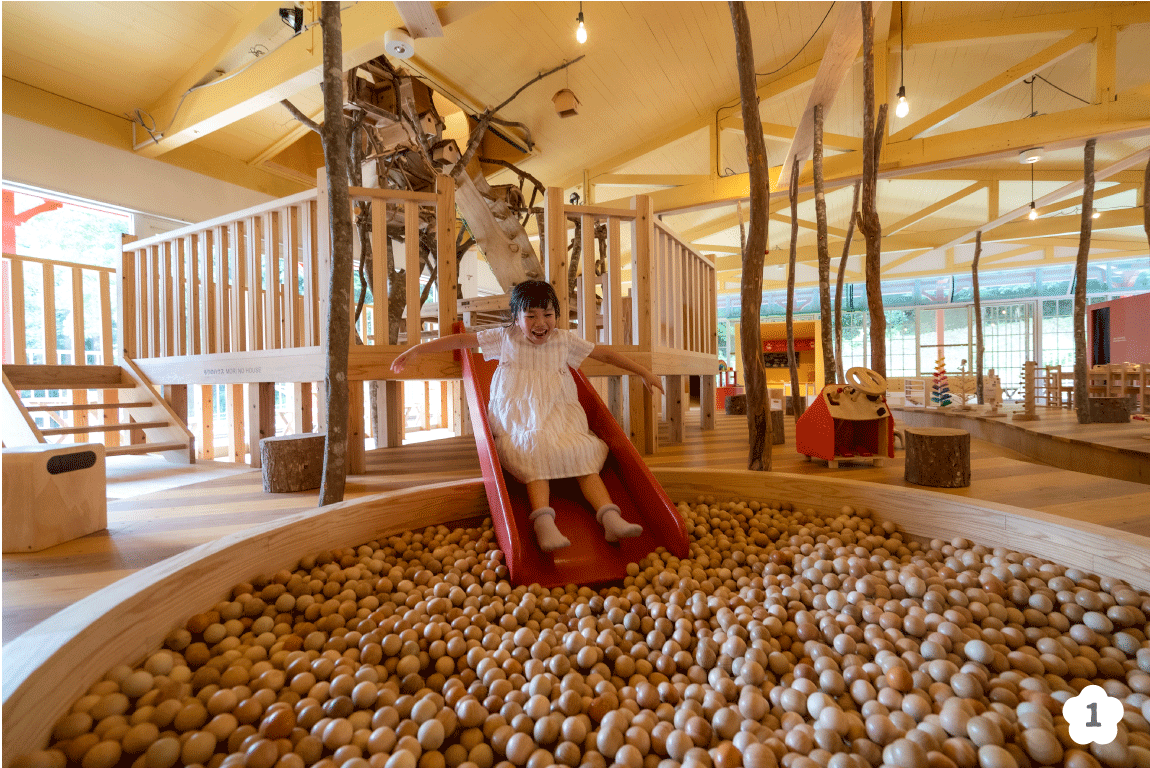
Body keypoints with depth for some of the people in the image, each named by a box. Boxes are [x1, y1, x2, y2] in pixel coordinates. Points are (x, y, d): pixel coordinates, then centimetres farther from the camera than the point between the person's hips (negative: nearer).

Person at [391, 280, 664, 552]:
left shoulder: (565, 340, 13)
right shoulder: (505, 337, 11)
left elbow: (605, 354, 19)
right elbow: (461, 340, 13)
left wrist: (644, 372, 20)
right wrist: (417, 350, 8)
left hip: (559, 413, 2)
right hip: (518, 415, -1)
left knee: (583, 454, -23)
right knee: (535, 453, -31)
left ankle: (610, 518, -31)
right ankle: (543, 522, -43)